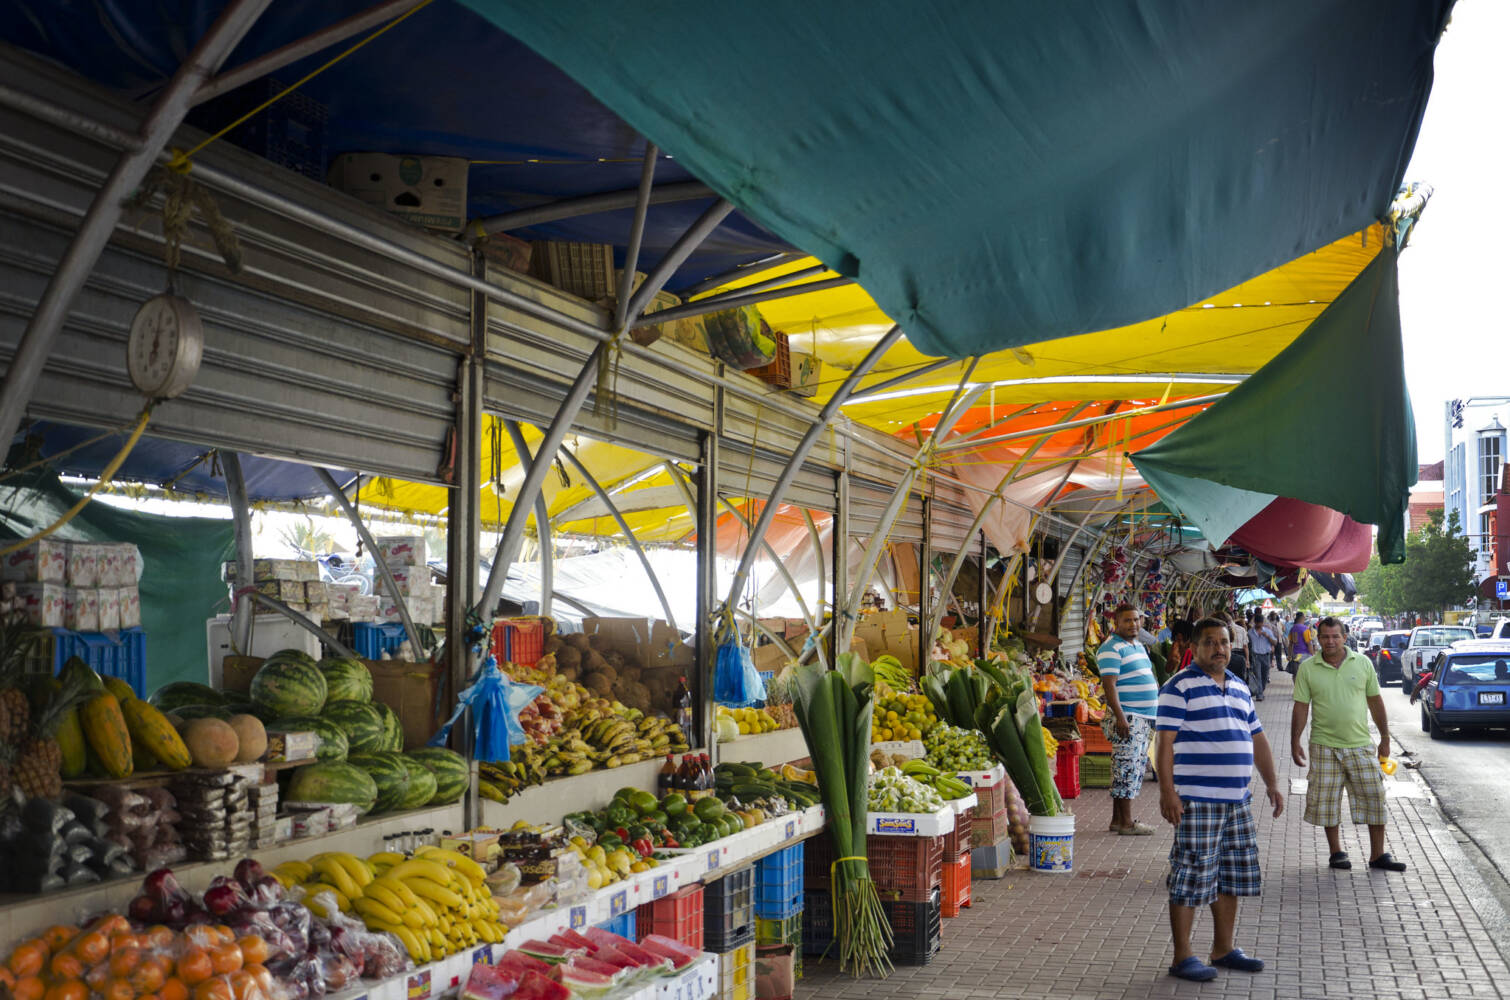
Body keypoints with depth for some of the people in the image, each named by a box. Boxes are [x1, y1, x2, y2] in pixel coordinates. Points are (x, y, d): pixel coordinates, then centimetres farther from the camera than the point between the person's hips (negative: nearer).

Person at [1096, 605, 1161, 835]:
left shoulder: (1138, 645, 18)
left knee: (1137, 768, 11)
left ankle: (1117, 819, 17)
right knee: (1127, 768, -8)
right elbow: (1109, 685, -19)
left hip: (1143, 719, 10)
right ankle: (1125, 822, -4)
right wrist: (1120, 717, -25)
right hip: (1127, 718, -10)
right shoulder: (1111, 648, -12)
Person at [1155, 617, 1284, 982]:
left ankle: (1223, 949, 26)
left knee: (1231, 876, 14)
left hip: (1237, 800, 8)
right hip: (1197, 801, -8)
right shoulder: (1180, 686, -7)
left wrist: (1272, 783, 15)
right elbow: (1166, 742, -12)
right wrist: (1167, 791, -19)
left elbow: (1257, 739, 22)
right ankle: (1183, 956, 4)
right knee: (1191, 877, -4)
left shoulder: (1239, 687, 17)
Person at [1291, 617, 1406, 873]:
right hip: (1324, 746, -1)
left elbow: (1375, 702, 9)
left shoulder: (1362, 663, 3)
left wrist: (1385, 738, 10)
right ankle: (1336, 851, 18)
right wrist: (1295, 743, -2)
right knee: (1327, 801, 3)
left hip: (1360, 745, 1)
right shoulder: (1307, 668, -1)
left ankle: (1378, 855, 12)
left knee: (1374, 797, 1)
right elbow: (1301, 708, 1)